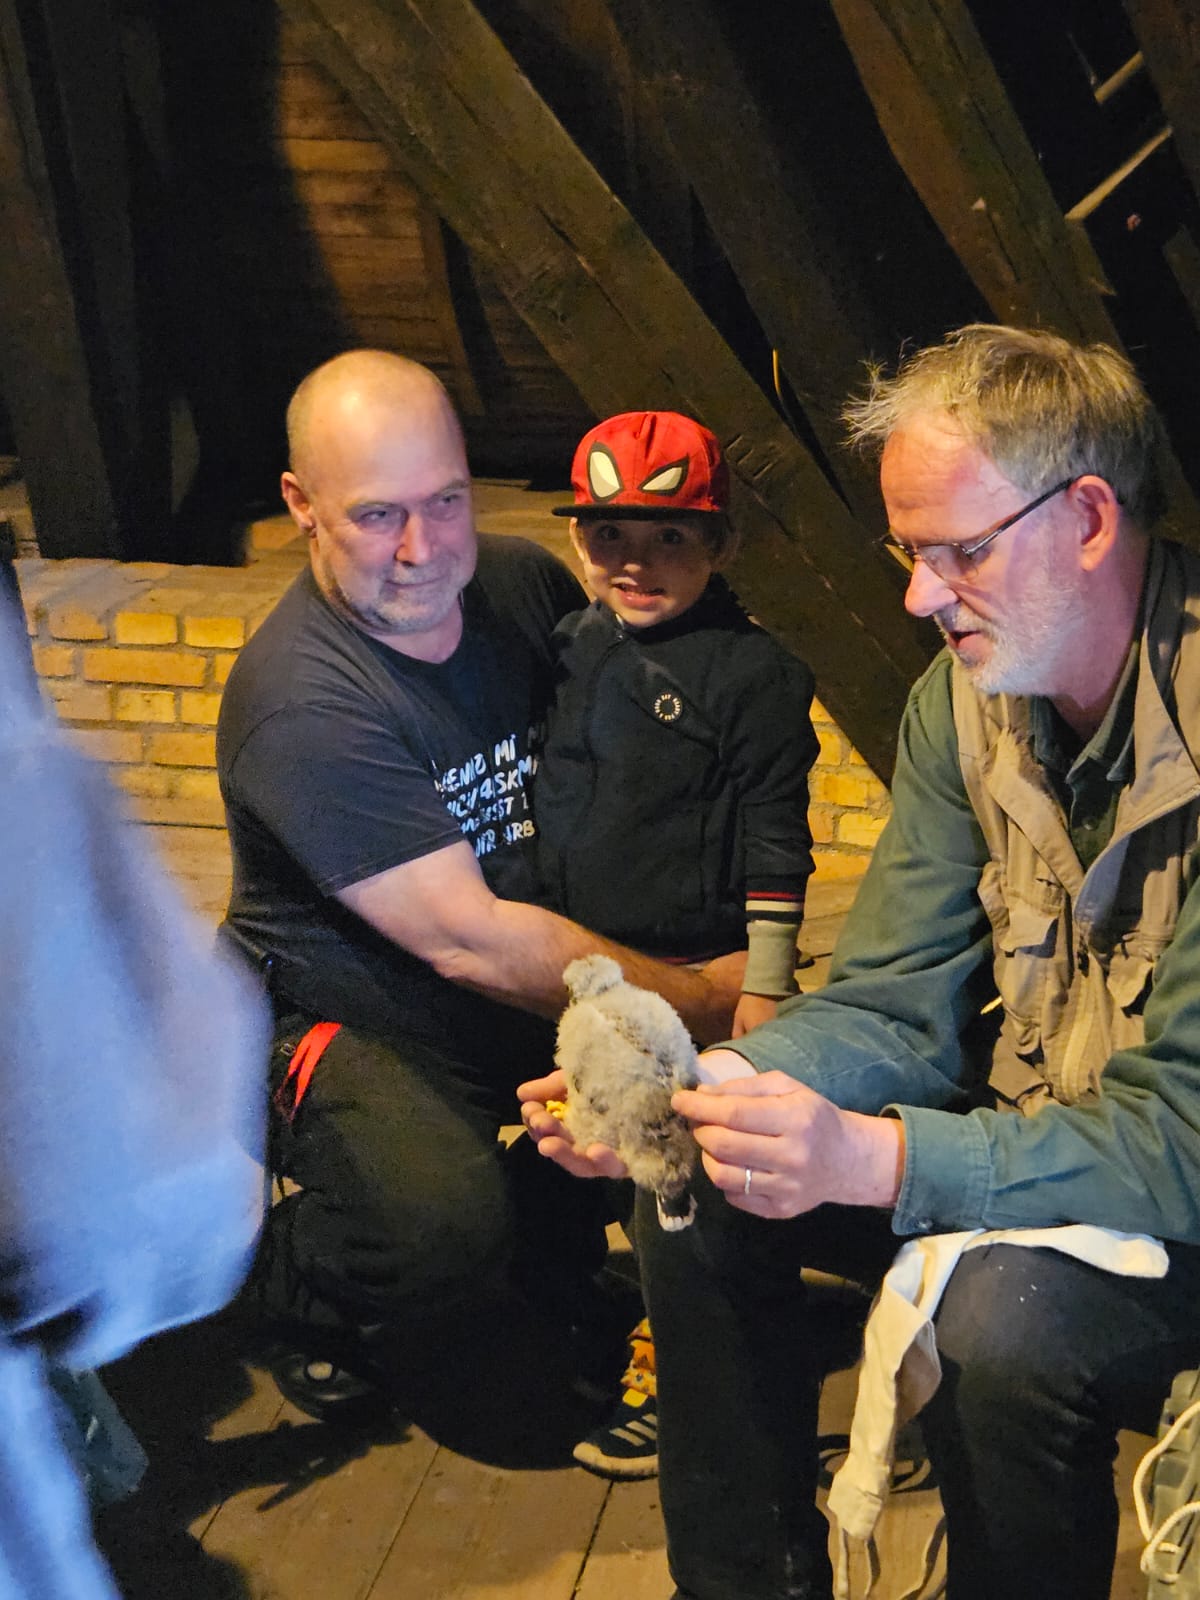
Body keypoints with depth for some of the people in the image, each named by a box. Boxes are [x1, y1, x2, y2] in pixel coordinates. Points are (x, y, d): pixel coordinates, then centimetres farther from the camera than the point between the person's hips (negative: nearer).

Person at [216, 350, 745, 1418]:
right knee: (445, 1226, -31)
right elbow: (470, 942, -26)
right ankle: (311, 1296, 5)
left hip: (544, 979, 6)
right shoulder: (298, 701, -24)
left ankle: (549, 1224, 14)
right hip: (350, 1017, -6)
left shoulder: (525, 585, -4)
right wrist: (702, 1000, -23)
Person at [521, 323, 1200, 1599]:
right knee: (697, 1195, -5)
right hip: (1023, 1130, 7)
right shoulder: (964, 694, -3)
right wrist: (676, 1094, -21)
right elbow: (892, 1010, -4)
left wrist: (873, 1158, -40)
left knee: (1000, 1314, -33)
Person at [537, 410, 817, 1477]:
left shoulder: (752, 671, -11)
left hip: (695, 972, -6)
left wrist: (762, 988, -11)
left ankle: (668, 1378, 20)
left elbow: (774, 845, -10)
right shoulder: (568, 650, 8)